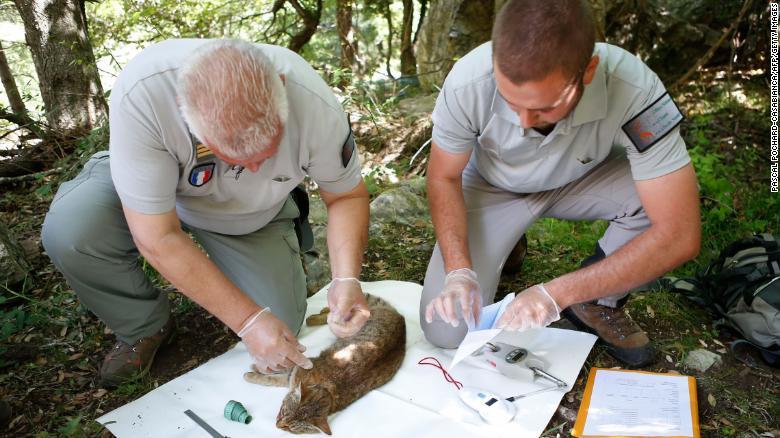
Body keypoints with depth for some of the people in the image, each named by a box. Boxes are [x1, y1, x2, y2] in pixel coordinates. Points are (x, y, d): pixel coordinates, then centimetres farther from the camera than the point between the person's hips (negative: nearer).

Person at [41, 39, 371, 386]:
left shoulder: (315, 104, -32)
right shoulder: (140, 94, -39)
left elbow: (348, 196, -16)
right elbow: (158, 238, -34)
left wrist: (346, 279, -32)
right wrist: (249, 320, -32)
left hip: (253, 217, 1)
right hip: (147, 183, 0)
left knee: (280, 327, -12)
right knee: (68, 231, -29)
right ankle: (146, 329, 2)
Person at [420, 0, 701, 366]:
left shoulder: (633, 91, -35)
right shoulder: (467, 83, -33)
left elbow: (680, 234, -34)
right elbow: (444, 177, -15)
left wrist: (556, 292, -37)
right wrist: (459, 270, -28)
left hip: (582, 181, 1)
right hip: (494, 188, 0)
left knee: (656, 197, -32)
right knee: (445, 332, -12)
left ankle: (599, 303, -2)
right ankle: (506, 245, 17)